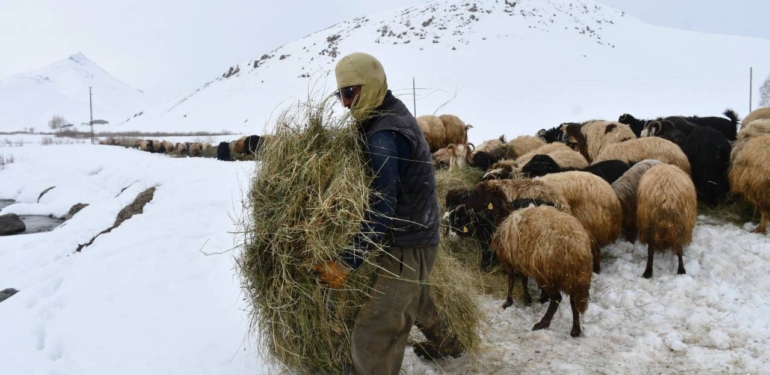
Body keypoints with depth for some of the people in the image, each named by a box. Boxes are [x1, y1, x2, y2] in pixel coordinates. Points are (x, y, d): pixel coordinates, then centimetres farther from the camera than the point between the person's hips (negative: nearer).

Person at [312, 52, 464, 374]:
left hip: (407, 243, -11)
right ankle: (443, 343, 59)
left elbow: (381, 208, -32)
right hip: (418, 232, 11)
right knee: (413, 297, 34)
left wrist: (346, 263, -33)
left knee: (372, 335, -9)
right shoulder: (394, 113, 4)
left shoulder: (384, 136, -27)